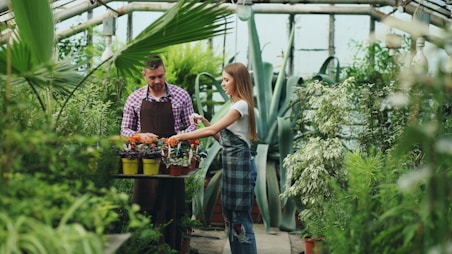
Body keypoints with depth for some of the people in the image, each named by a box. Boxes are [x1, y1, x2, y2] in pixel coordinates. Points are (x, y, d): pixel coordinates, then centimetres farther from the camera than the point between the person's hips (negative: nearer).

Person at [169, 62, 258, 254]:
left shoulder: (242, 105, -15)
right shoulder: (235, 105, 15)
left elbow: (213, 130, -22)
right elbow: (221, 137, 15)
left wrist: (182, 136, -21)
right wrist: (204, 121, 6)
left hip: (240, 166, -10)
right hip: (230, 165, 10)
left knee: (241, 219, -5)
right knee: (229, 218, 12)